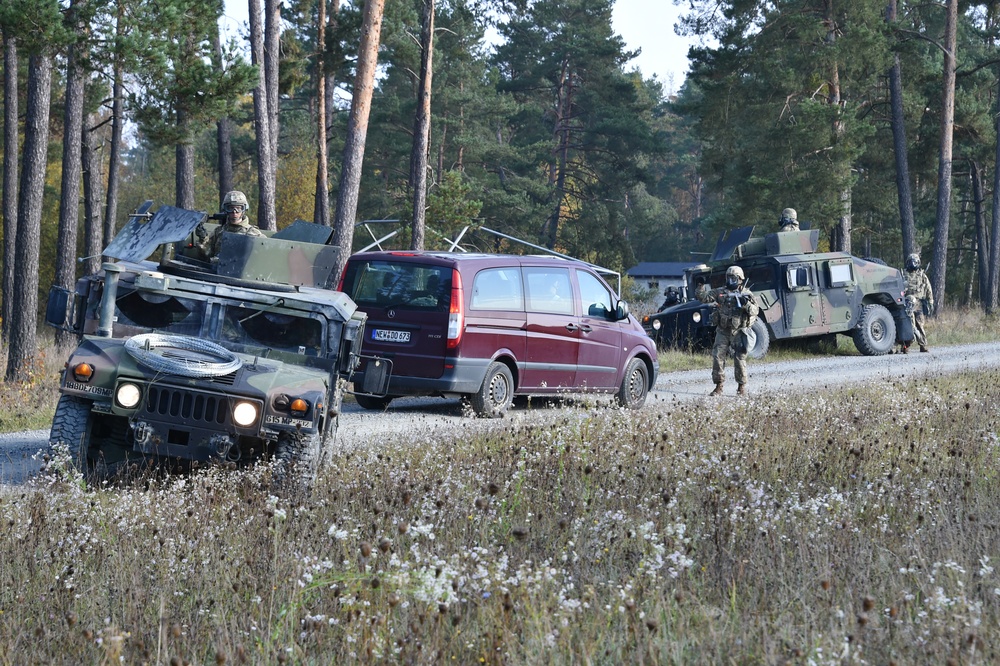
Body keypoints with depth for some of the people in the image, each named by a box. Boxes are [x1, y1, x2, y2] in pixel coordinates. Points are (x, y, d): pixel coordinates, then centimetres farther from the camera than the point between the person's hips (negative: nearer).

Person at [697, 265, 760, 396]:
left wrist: (746, 304, -24)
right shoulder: (720, 292, 7)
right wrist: (701, 286, -17)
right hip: (722, 331, 2)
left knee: (740, 359, -2)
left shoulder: (747, 294, 1)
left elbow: (756, 311, -6)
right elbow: (703, 297, 1)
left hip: (738, 332, -2)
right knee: (717, 357, -3)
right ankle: (718, 387, 5)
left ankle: (742, 387, 9)